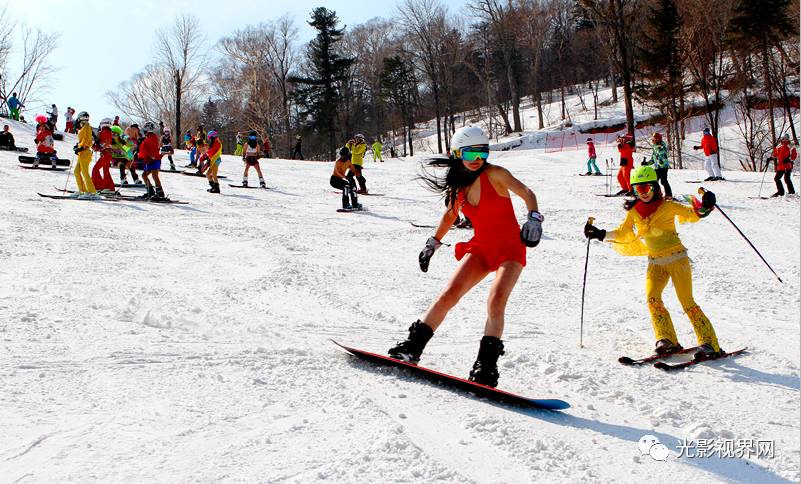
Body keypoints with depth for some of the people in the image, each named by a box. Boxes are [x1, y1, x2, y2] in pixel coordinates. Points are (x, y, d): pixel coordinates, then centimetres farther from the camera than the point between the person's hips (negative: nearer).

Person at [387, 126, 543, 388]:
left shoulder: (494, 174, -10)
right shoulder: (458, 185, 5)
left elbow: (527, 193, -18)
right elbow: (450, 214, 22)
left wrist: (533, 218, -36)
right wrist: (433, 244, 27)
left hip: (510, 247, -4)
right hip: (480, 248, 4)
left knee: (496, 301, -24)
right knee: (449, 293, -9)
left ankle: (486, 364, -14)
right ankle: (413, 346, 0)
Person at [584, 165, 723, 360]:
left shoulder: (668, 206, -7)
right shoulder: (634, 212, 6)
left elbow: (692, 214, -11)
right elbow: (622, 233, 16)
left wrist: (703, 207, -32)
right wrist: (602, 235, 6)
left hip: (677, 258, -4)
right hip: (655, 262, 5)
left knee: (687, 302, -8)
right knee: (652, 298, -14)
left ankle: (709, 344, -3)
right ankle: (667, 340, -7)